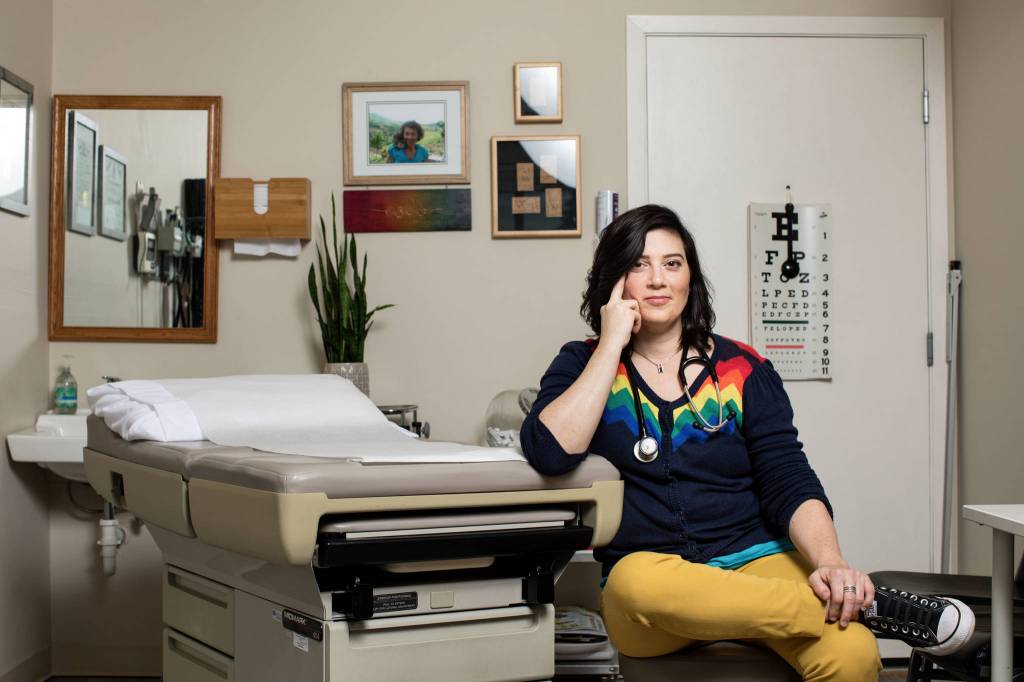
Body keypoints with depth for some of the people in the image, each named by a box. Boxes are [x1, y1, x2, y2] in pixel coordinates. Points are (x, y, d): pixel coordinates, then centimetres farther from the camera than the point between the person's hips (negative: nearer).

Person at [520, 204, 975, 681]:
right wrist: (612, 344, -6)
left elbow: (788, 482, 1)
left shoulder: (742, 369, 9)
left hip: (757, 560, -1)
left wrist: (830, 563, -18)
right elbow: (549, 452, -11)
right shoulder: (582, 367, 8)